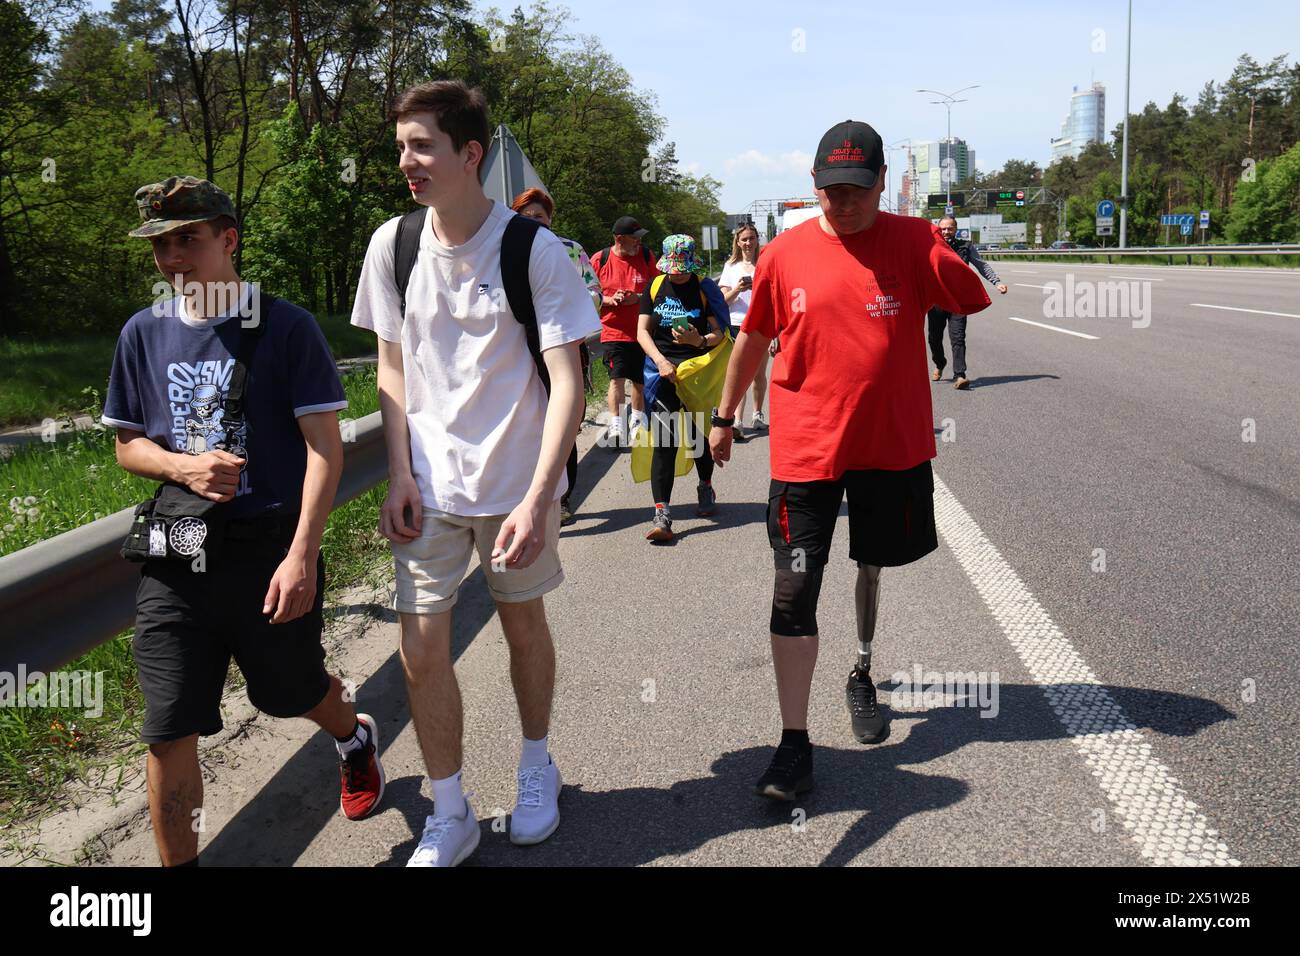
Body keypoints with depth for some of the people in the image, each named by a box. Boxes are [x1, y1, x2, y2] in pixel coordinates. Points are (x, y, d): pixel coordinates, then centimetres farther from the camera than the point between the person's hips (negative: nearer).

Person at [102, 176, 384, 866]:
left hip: (270, 550, -3)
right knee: (168, 731, 0)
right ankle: (178, 863, 18)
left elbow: (324, 446, -9)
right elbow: (128, 445, 14)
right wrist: (184, 466, -9)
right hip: (175, 559, 3)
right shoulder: (144, 334, 7)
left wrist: (301, 555, -17)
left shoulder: (286, 327, -6)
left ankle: (355, 739, 51)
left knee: (294, 693, 16)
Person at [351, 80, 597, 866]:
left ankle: (538, 766, 40)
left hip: (516, 479, -2)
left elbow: (566, 383, -17)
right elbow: (393, 368, 6)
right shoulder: (393, 245, -3)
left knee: (523, 620, 15)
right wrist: (400, 475, -3)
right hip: (430, 483, 3)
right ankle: (450, 815, 20)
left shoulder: (535, 250, -15)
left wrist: (537, 500, -25)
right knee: (422, 647, 1)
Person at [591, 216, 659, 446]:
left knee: (640, 379, 11)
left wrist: (637, 298, -12)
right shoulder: (599, 260, -3)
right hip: (613, 330, -3)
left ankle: (638, 421, 31)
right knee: (617, 378, -13)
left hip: (642, 330, 3)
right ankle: (615, 426, -12)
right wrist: (609, 300, -15)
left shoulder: (645, 256, 3)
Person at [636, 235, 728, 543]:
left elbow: (720, 332, -1)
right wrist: (660, 361, -13)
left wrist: (700, 340, -23)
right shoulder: (655, 287, 7)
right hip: (663, 368, 1)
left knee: (699, 434, 7)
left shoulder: (705, 288, 1)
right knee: (664, 441, -9)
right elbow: (642, 331, 4)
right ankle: (661, 513, -14)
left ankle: (705, 488, 37)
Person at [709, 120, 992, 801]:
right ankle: (794, 743, 2)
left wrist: (960, 259, -24)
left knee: (872, 565, 20)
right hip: (805, 449, -1)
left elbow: (976, 302, -6)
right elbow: (753, 339, 9)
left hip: (893, 444, 1)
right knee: (794, 589, -7)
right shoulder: (784, 254, -2)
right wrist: (724, 416, 15)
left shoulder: (914, 242, -4)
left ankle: (862, 676, 47)